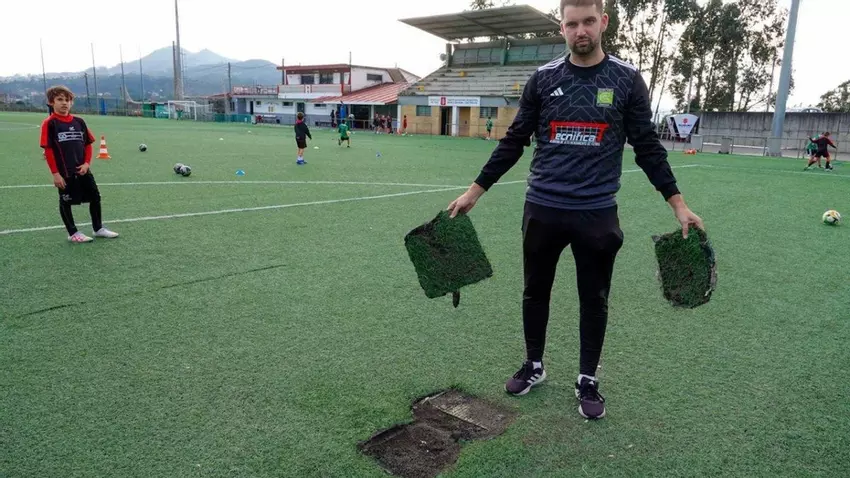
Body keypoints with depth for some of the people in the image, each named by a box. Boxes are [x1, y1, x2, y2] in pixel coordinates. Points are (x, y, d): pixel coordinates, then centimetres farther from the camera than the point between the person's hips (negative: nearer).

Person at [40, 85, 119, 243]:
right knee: (65, 202, 8)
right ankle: (73, 233, 20)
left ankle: (98, 228, 23)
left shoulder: (79, 122, 6)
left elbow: (88, 144, 11)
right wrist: (55, 173, -12)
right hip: (64, 172, -5)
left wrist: (87, 163, -2)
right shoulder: (49, 124, -7)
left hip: (82, 170, 5)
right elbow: (48, 150, -9)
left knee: (95, 197, 9)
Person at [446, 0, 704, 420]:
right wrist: (475, 190, 4)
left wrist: (677, 203, 0)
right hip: (542, 209, 1)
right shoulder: (543, 79, 3)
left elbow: (647, 147, 4)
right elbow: (514, 142, 6)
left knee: (593, 299, 9)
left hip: (597, 213, -1)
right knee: (535, 291, 13)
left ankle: (588, 380, 27)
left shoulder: (627, 79, 1)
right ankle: (533, 365, 34)